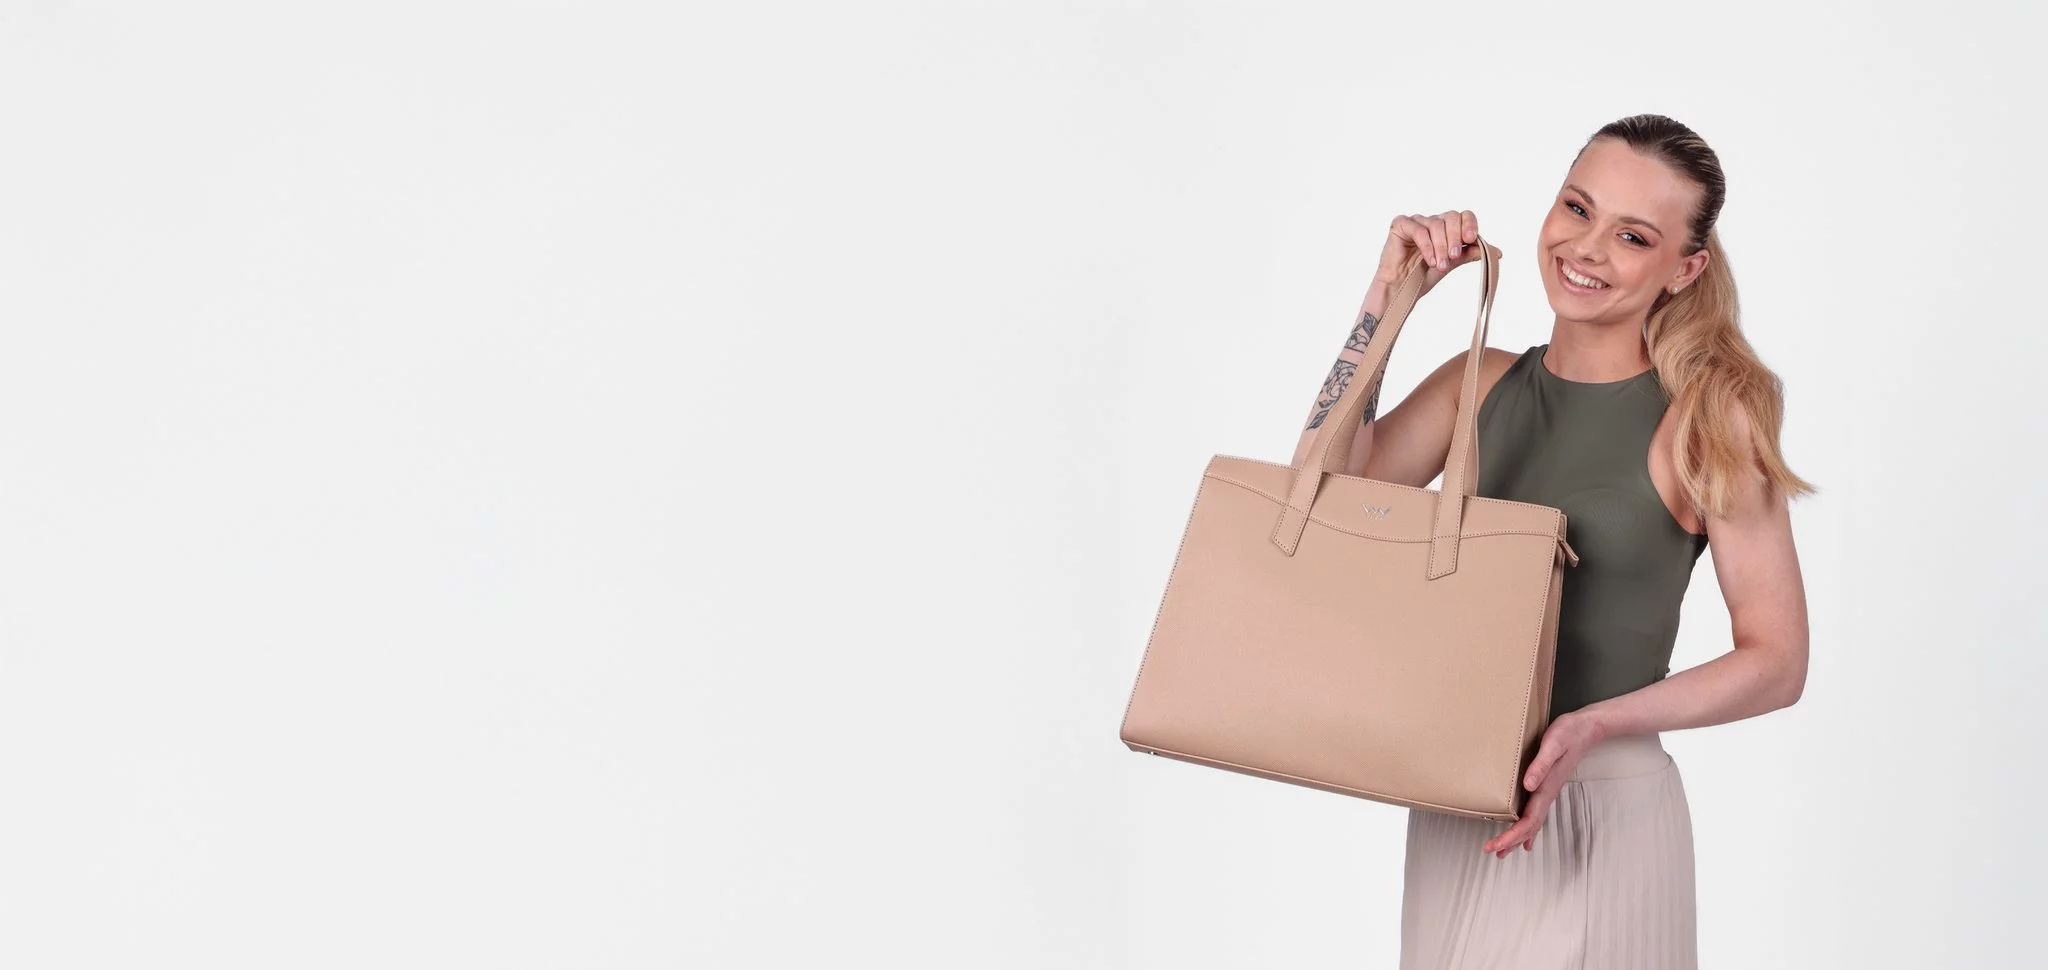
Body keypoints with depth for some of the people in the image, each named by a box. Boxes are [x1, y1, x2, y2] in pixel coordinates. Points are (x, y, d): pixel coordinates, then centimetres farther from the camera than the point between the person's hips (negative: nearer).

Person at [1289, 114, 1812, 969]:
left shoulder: (1707, 417, -9)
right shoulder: (1479, 383, 3)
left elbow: (1778, 660, -8)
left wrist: (1594, 726, -21)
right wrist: (1384, 300, -11)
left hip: (1601, 810, -4)